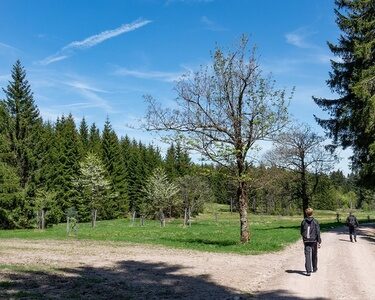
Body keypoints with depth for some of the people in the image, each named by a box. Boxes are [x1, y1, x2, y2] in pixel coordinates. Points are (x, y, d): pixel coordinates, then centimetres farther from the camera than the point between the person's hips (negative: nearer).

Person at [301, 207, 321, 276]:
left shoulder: (303, 222, 1)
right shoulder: (315, 222, -5)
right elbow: (318, 232, -9)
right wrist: (319, 241, -7)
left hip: (306, 241, 0)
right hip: (314, 241, 0)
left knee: (307, 256, -4)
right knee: (314, 256, 17)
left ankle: (308, 271, -15)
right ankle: (314, 268, 33)